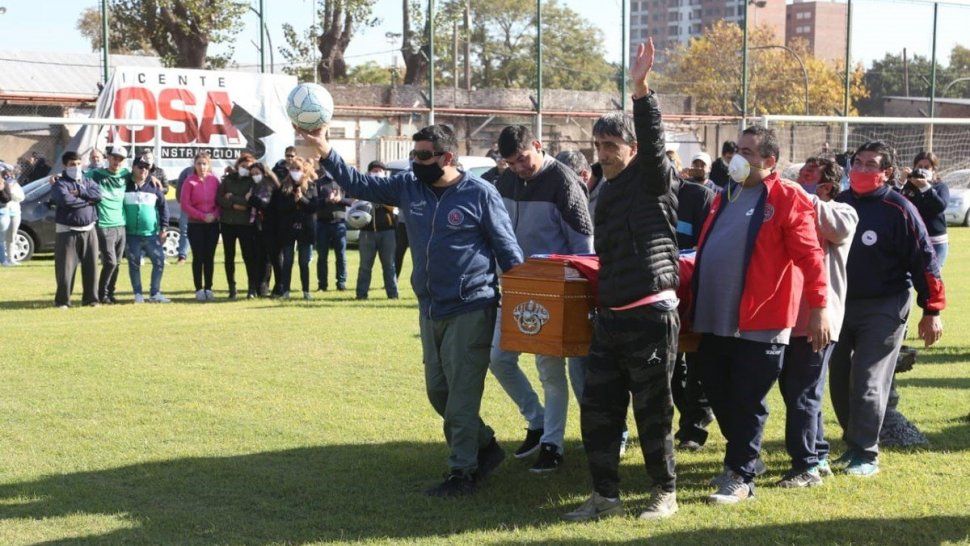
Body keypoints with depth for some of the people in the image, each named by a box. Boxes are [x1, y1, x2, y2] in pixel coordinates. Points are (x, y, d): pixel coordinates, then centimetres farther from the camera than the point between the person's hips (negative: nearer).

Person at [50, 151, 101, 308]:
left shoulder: (88, 181, 15)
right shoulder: (60, 183, -1)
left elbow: (98, 194, -5)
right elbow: (65, 200, -20)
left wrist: (80, 192, -14)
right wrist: (87, 200, -10)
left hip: (89, 230, 4)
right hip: (67, 230, -4)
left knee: (91, 265, 4)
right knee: (66, 267, -4)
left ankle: (90, 298, 12)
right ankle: (62, 300, 3)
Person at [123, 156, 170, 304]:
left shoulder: (154, 186, 5)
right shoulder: (125, 185, 3)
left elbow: (163, 207, 8)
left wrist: (163, 228, 1)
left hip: (152, 234, 1)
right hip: (131, 234, -1)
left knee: (159, 261, -6)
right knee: (134, 264, 3)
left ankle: (155, 293, 3)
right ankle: (138, 294, 12)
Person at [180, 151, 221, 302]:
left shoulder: (214, 180, 3)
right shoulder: (190, 181, -4)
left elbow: (220, 202, 8)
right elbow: (185, 205, -6)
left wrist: (214, 214, -11)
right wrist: (202, 216, -13)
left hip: (213, 224, 2)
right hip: (195, 225, -2)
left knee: (210, 257, 4)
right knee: (198, 257, 0)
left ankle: (208, 289, 11)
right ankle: (199, 289, 5)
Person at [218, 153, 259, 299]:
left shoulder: (252, 181, 1)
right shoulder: (228, 179, 9)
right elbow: (219, 198, 0)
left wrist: (232, 198, -9)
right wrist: (235, 205, -13)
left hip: (246, 223, -3)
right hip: (227, 222, 3)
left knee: (249, 255, -7)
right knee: (229, 256, 6)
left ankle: (252, 288, -3)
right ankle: (232, 288, 13)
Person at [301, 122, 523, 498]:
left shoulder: (480, 194, -10)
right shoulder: (409, 186, 5)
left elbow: (508, 250, -5)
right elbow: (359, 185, 7)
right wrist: (326, 153, -7)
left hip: (470, 311, -7)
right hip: (430, 310, 7)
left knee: (461, 394, -6)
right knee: (438, 391, 14)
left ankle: (463, 472, 3)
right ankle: (485, 446, 31)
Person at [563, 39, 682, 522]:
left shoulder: (653, 183, -4)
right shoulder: (608, 192, 17)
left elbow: (653, 143, -24)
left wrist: (641, 89, -33)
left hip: (651, 315, -8)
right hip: (609, 316, 8)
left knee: (652, 410, 1)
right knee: (597, 408, 7)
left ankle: (665, 493, 16)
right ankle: (604, 495, 17)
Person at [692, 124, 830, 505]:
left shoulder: (787, 198, -7)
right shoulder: (726, 196, 16)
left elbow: (809, 256, -11)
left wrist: (818, 308, -16)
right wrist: (696, 298, 24)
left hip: (759, 323, -7)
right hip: (715, 320, 8)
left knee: (747, 403, -1)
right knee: (719, 395, 13)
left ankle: (741, 477, 7)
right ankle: (746, 458, 31)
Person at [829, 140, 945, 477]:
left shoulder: (898, 209, -9)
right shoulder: (840, 203, 6)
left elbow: (924, 260, -9)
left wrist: (931, 311, -11)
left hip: (884, 308, -6)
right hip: (842, 305, 6)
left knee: (868, 383, -7)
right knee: (839, 382, 8)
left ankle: (866, 455, 1)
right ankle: (853, 445, 23)